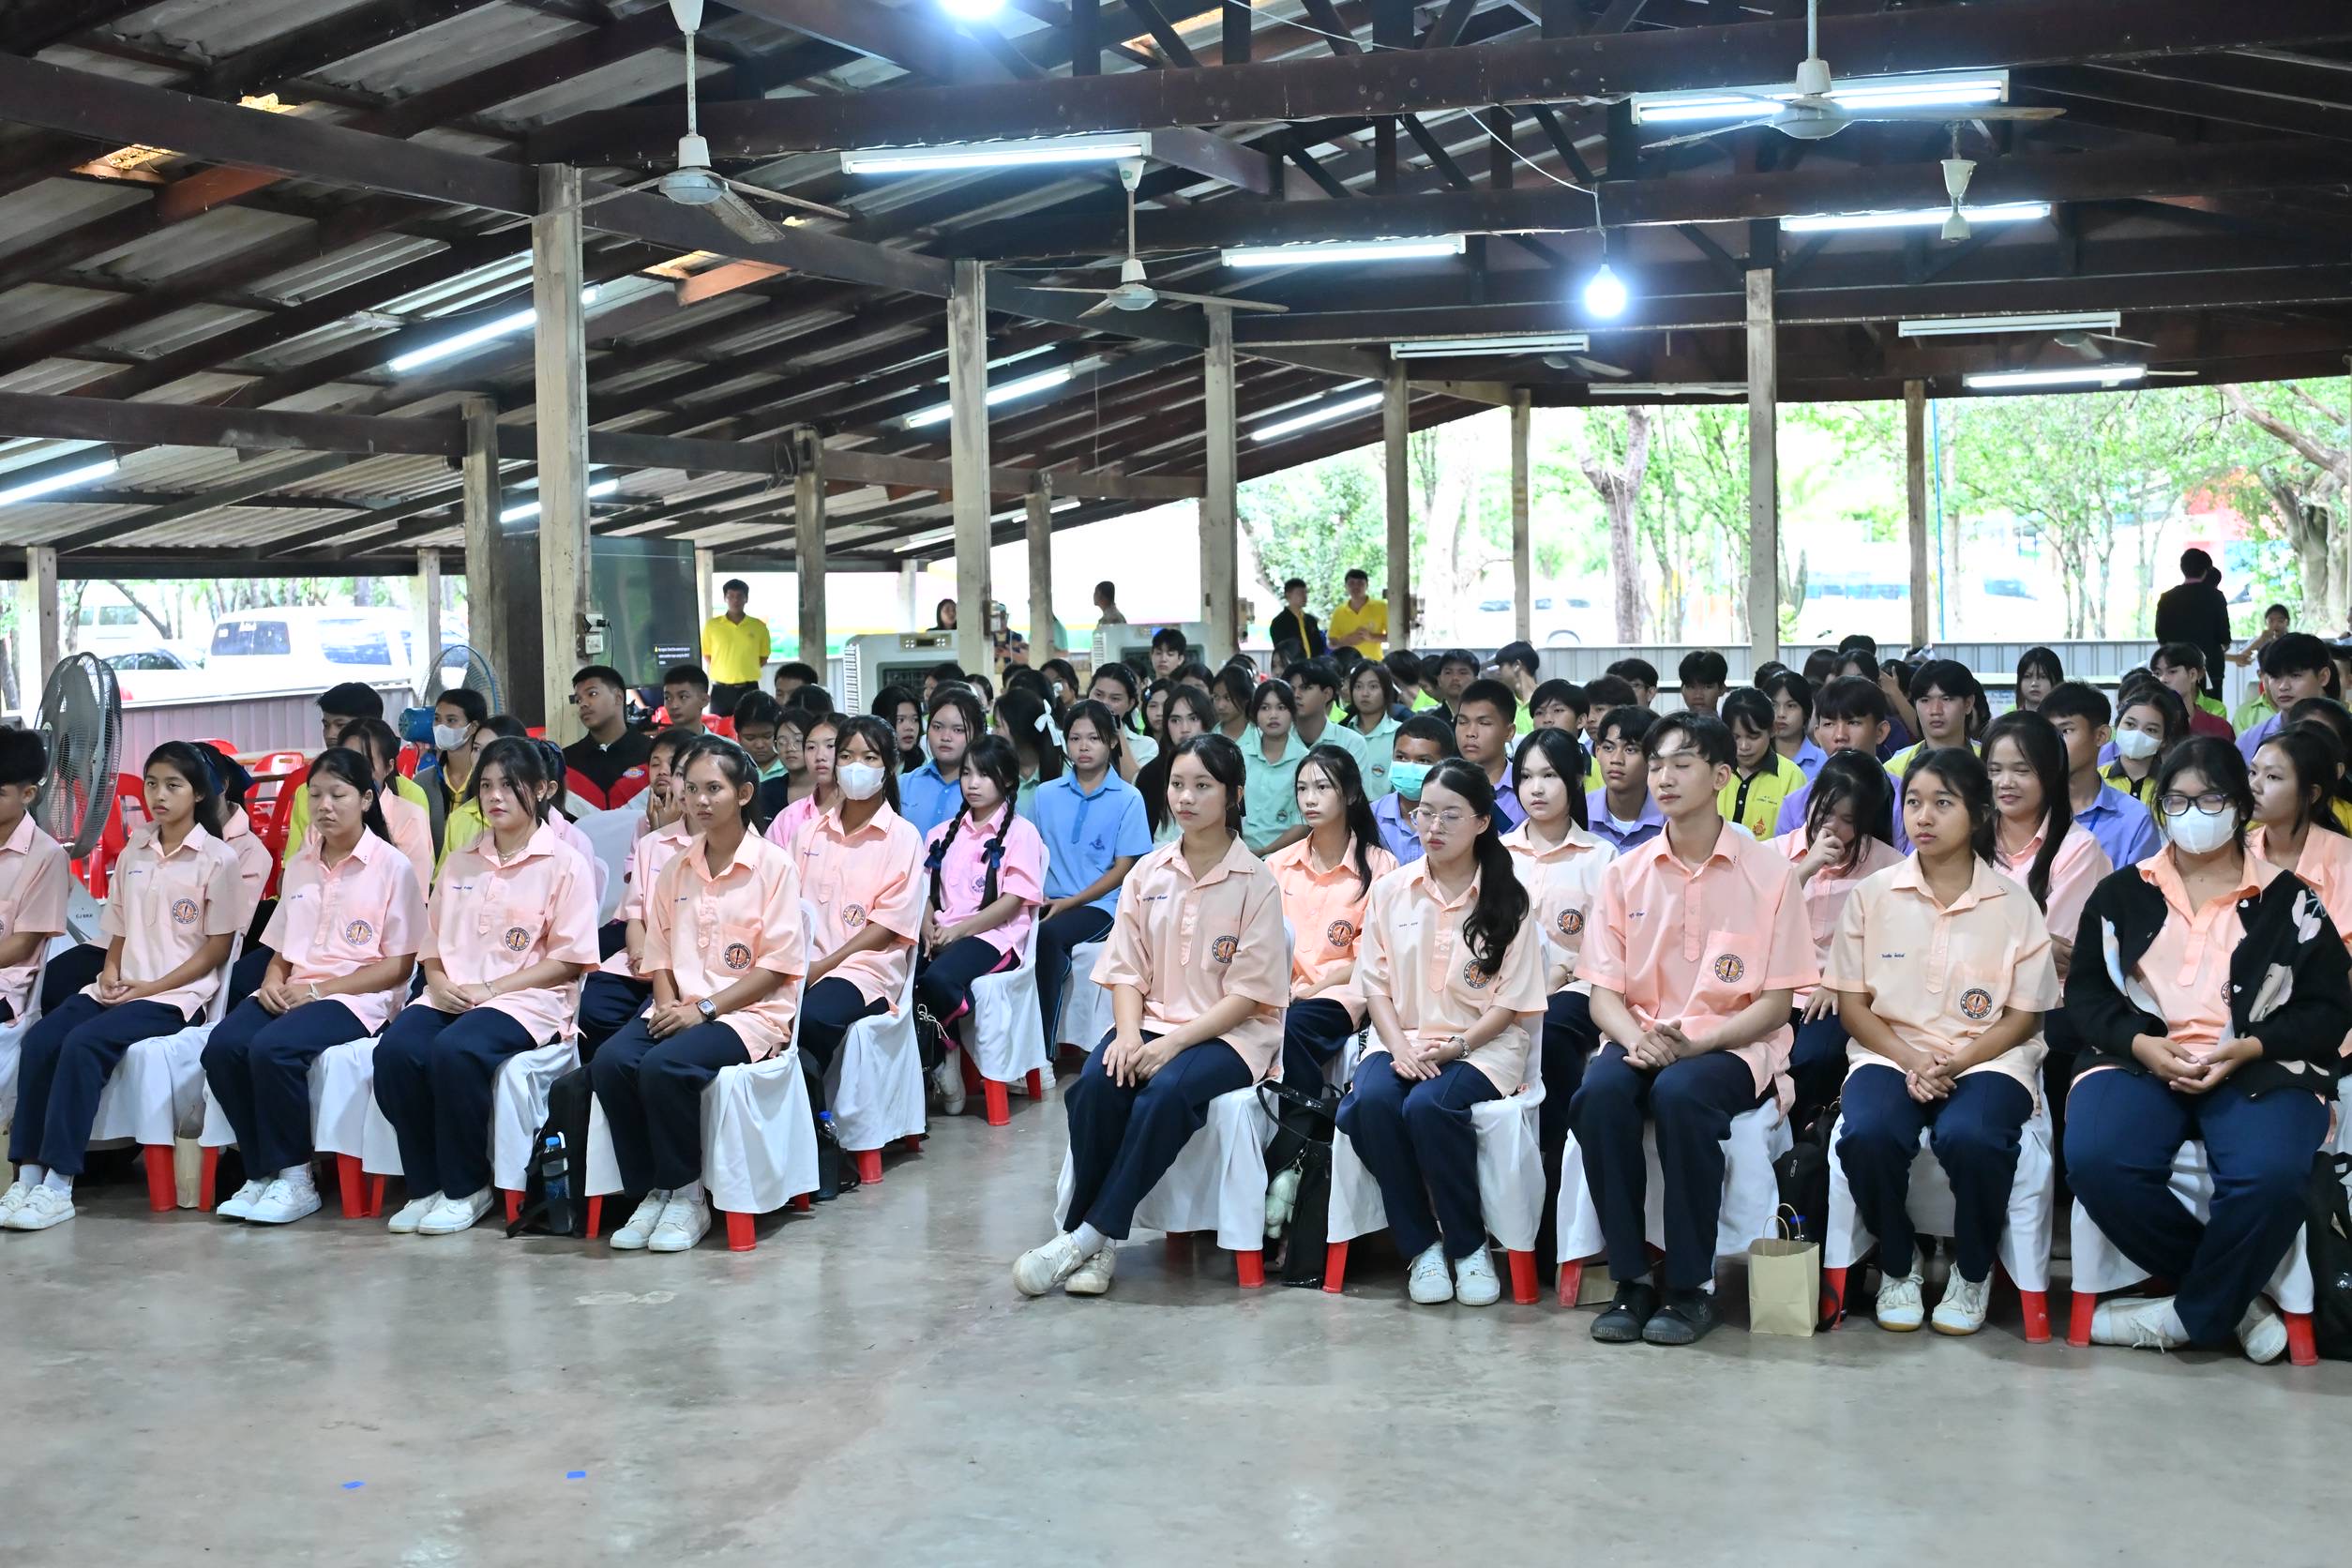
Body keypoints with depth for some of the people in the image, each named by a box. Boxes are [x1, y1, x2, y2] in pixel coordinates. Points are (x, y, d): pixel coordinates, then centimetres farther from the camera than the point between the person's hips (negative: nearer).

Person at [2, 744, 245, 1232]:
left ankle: (58, 1186, -27)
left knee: (82, 1044, -29)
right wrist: (111, 971, -3)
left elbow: (217, 948, -5)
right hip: (118, 988, 6)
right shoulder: (132, 853, 15)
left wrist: (152, 986, -12)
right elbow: (119, 931, 19)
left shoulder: (217, 859, -3)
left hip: (175, 994, -6)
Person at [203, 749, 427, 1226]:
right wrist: (272, 979, -2)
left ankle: (294, 1179, -16)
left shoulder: (392, 866, -1)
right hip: (291, 993, 6)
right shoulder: (300, 865, 17)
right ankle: (262, 1171, -11)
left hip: (357, 998, -6)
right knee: (222, 1046, -24)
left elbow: (399, 965, -5)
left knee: (272, 1049, -32)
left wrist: (320, 989, -13)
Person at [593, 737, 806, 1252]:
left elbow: (776, 966, -7)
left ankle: (685, 1195, -13)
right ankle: (653, 1191, -10)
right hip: (678, 1010, 5)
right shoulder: (676, 867, 14)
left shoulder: (774, 865, -3)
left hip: (749, 1012, -5)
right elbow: (660, 952, 14)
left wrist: (703, 1009, -14)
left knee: (664, 1066, -33)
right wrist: (668, 1004, -7)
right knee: (609, 1063, -25)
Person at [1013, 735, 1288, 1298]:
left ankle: (1092, 1235, -25)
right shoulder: (1148, 873, 9)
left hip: (1228, 1033, -4)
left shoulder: (1256, 882, -4)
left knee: (1166, 1093, -34)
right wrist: (1129, 1032, -13)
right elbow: (1126, 970, 7)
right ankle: (1097, 1243, -19)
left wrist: (1174, 1042, -19)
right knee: (1094, 1086, -28)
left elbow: (1248, 994, -9)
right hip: (1151, 1021, 4)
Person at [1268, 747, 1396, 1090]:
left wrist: (1311, 991, -12)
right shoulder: (1279, 865, 15)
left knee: (1290, 1026, -35)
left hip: (1341, 991, -3)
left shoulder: (1379, 866, 2)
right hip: (1284, 990, 3)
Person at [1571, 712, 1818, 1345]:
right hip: (1641, 1038, 3)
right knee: (1599, 1093, -31)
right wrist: (1635, 1037, -17)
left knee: (1681, 1094, -36)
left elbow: (1776, 1003, -2)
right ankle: (1631, 1280, -18)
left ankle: (1691, 1287, -20)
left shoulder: (1769, 873, 0)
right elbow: (1604, 993, 6)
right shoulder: (1625, 873, 8)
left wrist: (1696, 1043, -18)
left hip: (1734, 1046, -3)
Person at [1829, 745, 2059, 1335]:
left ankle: (1973, 1273, -4)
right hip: (1891, 1053, 1)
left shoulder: (2013, 903, 3)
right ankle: (1897, 1265, -3)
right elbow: (1852, 1005, 5)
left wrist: (1955, 1064, -14)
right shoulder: (1873, 895, 6)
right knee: (1868, 1135, -33)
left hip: (1986, 1058, -1)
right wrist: (1911, 1063, -12)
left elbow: (2024, 1016, 3)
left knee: (1970, 1138, -35)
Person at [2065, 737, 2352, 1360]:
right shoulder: (2121, 893, 15)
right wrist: (2141, 1044, -10)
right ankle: (2232, 1297, -11)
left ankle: (2191, 1314, -9)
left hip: (2258, 1069, -1)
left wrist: (2247, 1049, -10)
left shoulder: (2287, 900, 11)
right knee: (2094, 1160, -32)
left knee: (2273, 1175, -35)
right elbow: (2086, 992, 10)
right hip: (2141, 1059, 1)